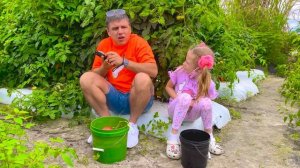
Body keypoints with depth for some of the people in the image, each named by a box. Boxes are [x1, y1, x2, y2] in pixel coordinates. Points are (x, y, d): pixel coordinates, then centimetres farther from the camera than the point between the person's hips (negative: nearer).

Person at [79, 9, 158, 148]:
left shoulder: (138, 42, -8)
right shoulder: (104, 45, 4)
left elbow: (153, 71, -21)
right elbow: (95, 75, 7)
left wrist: (123, 61, -28)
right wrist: (105, 67, -15)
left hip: (136, 98, -3)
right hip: (113, 98, 3)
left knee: (143, 78, -33)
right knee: (86, 78, -15)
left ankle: (132, 125, -13)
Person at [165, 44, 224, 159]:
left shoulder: (207, 83, -17)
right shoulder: (180, 71, -13)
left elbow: (207, 104, -5)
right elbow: (168, 87, 1)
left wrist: (194, 103, -22)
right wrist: (178, 99, -16)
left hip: (192, 113, 0)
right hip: (175, 109, 0)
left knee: (205, 102, -32)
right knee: (185, 97, -35)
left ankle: (209, 136, -8)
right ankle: (173, 137, -28)